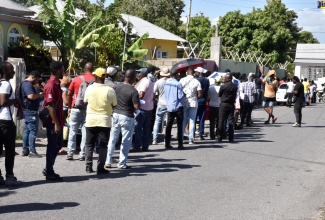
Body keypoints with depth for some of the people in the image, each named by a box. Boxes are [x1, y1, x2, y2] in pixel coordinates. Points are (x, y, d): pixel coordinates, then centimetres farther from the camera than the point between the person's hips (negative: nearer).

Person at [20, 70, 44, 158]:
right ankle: (32, 151, -9)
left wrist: (38, 96, 12)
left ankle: (25, 150, 16)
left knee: (27, 130, 12)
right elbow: (31, 96, -29)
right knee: (33, 131, -9)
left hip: (27, 111, 11)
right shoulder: (28, 84, -15)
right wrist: (39, 95, -13)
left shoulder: (25, 84, 19)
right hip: (31, 111, -11)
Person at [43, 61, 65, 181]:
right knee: (52, 146, -1)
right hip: (53, 122, -10)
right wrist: (56, 123, -22)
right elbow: (50, 106, -21)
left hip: (58, 121, 10)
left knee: (58, 144, 16)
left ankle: (48, 169, 25)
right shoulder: (51, 85, -17)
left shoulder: (56, 84, 13)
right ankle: (49, 173, 8)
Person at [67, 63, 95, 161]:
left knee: (72, 131, 9)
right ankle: (82, 154, 4)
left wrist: (70, 107, 11)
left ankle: (70, 153, 7)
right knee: (85, 132, 5)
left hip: (76, 108, 1)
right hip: (88, 109, -1)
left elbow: (69, 94, 3)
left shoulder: (76, 79, 2)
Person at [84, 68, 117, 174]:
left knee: (89, 144, 13)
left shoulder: (89, 88, -6)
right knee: (103, 145, 5)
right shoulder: (110, 90, -12)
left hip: (91, 120, 2)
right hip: (104, 120, -2)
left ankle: (88, 166, 13)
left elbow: (86, 101, 8)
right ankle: (100, 167, 3)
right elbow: (114, 104, -2)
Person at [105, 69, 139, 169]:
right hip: (127, 117, -5)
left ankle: (108, 162, 16)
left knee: (112, 139, 13)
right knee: (126, 141, 6)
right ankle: (122, 163, 9)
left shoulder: (117, 86, 1)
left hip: (115, 114, 5)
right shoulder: (133, 91, -16)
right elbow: (136, 106, -17)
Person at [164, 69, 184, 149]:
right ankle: (180, 144, 0)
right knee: (179, 125, 1)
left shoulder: (166, 83, 3)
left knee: (169, 125, 9)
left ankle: (167, 144, 9)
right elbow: (181, 96, -14)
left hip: (169, 107, 5)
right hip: (178, 107, -5)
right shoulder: (178, 84, -15)